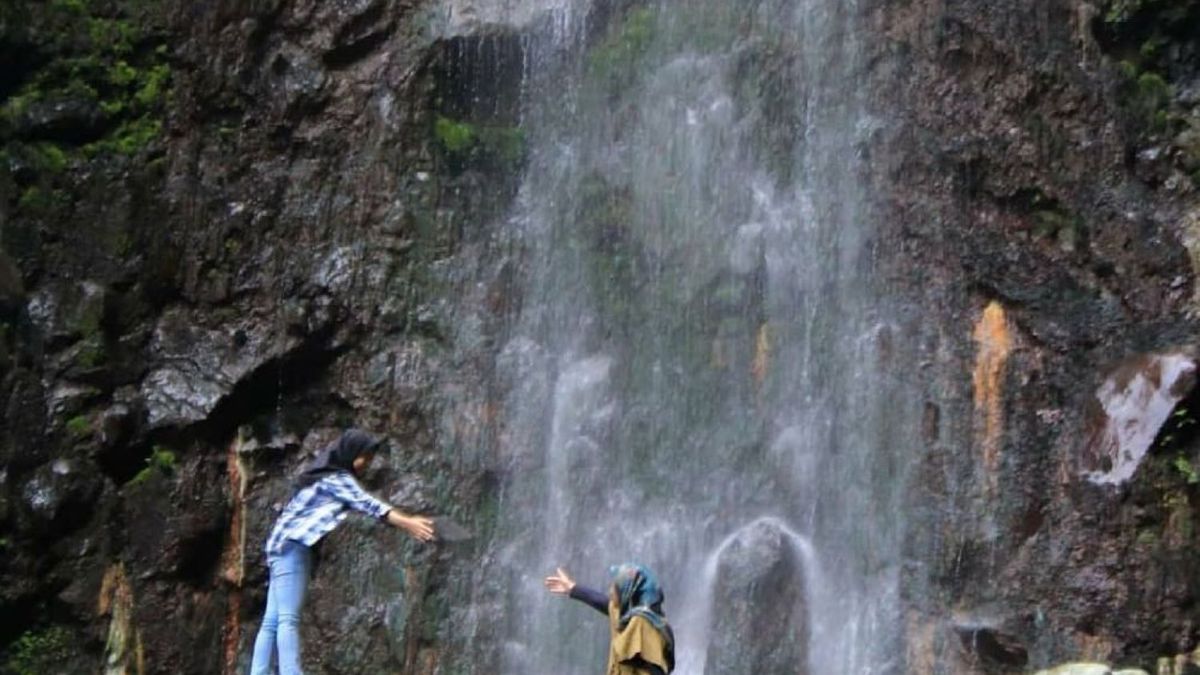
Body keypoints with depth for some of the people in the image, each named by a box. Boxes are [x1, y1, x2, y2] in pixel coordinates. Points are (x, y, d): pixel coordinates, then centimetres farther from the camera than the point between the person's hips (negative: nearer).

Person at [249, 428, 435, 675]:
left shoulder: (328, 475, 21)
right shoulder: (336, 478, -8)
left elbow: (362, 505, 19)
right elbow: (368, 504, -19)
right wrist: (407, 523, -28)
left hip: (288, 546, 10)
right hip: (291, 546, -10)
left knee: (273, 622, 2)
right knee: (288, 619, -18)